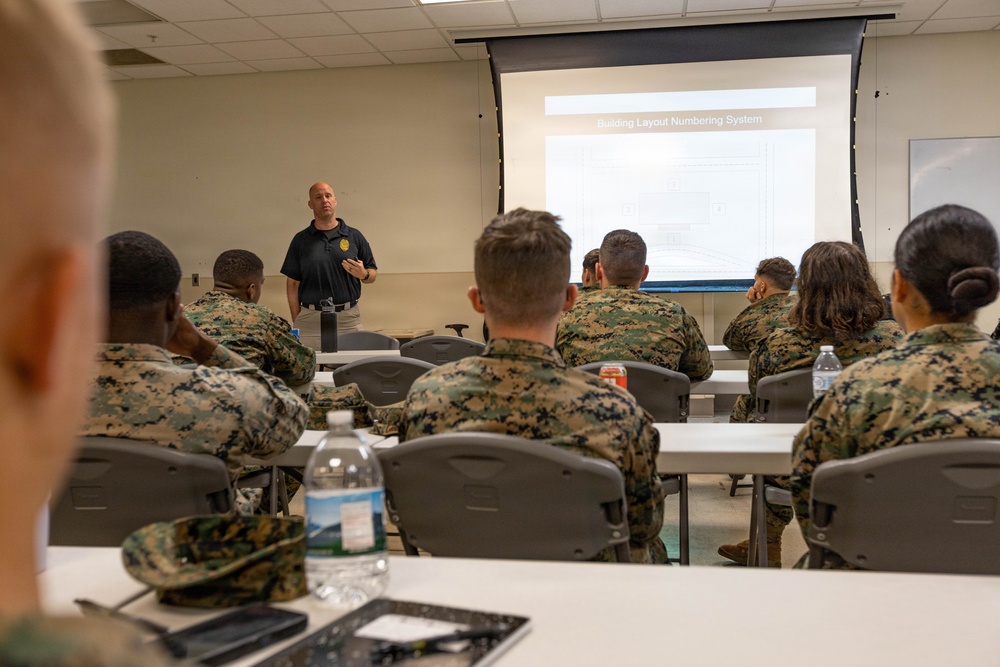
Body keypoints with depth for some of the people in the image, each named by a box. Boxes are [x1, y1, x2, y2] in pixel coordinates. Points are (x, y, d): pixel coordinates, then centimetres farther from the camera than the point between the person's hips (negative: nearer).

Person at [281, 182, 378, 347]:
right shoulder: (300, 240, 7)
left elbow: (372, 274, 12)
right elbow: (292, 283, 7)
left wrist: (363, 274, -11)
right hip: (311, 319, 0)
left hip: (348, 317, 0)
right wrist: (296, 323, 0)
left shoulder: (354, 236, 8)